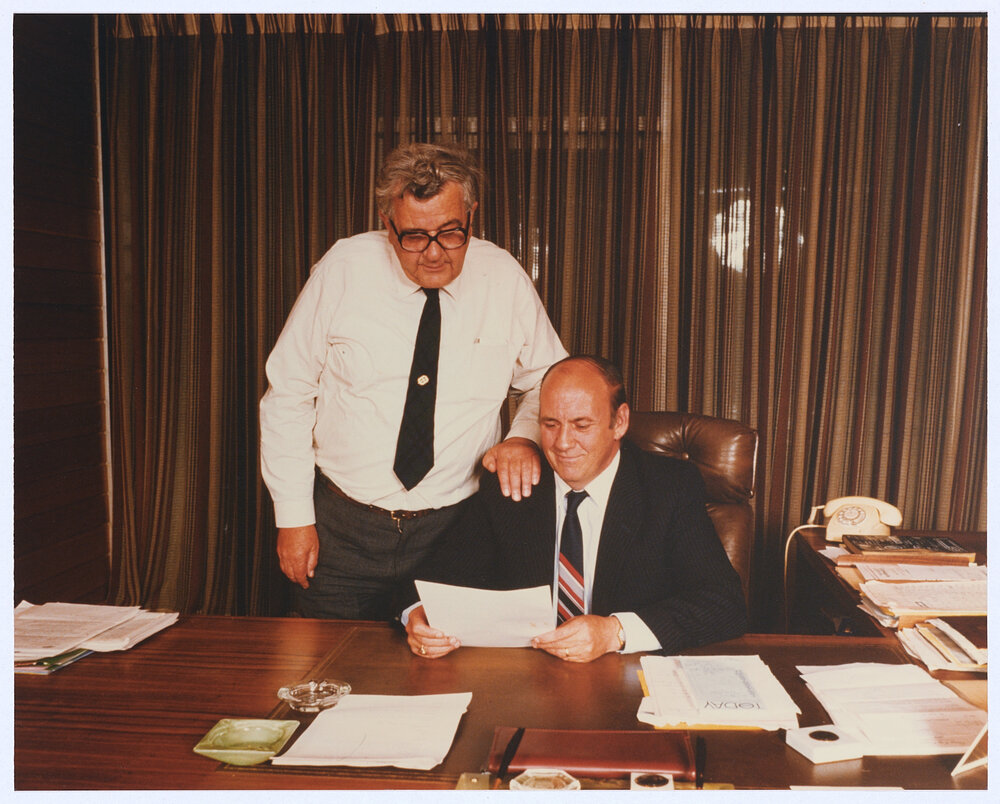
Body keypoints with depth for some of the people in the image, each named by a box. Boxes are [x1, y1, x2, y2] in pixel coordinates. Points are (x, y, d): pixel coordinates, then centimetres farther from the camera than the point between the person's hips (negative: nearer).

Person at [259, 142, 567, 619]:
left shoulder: (504, 280, -5)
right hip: (340, 529, 0)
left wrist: (526, 438, -12)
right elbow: (288, 393, -2)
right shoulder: (344, 269, -8)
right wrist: (294, 515, -4)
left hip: (453, 531, 1)